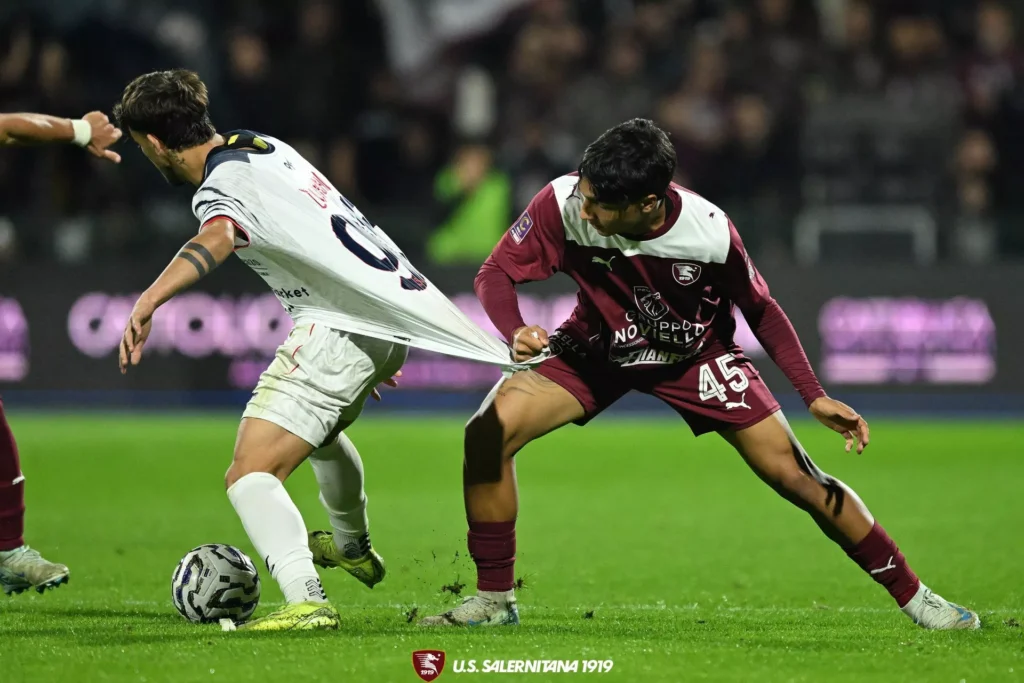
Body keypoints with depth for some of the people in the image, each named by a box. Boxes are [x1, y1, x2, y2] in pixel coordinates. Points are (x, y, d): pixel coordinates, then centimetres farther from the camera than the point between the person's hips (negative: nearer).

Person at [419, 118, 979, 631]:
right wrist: (515, 332, -42)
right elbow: (496, 274, -20)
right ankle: (494, 598, -3)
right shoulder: (562, 204, -31)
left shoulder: (710, 233, -31)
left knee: (795, 476, -6)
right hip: (597, 347, 1)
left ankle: (911, 595, 12)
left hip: (696, 353, -1)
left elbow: (760, 310, -13)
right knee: (488, 432, -20)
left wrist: (815, 397, -17)